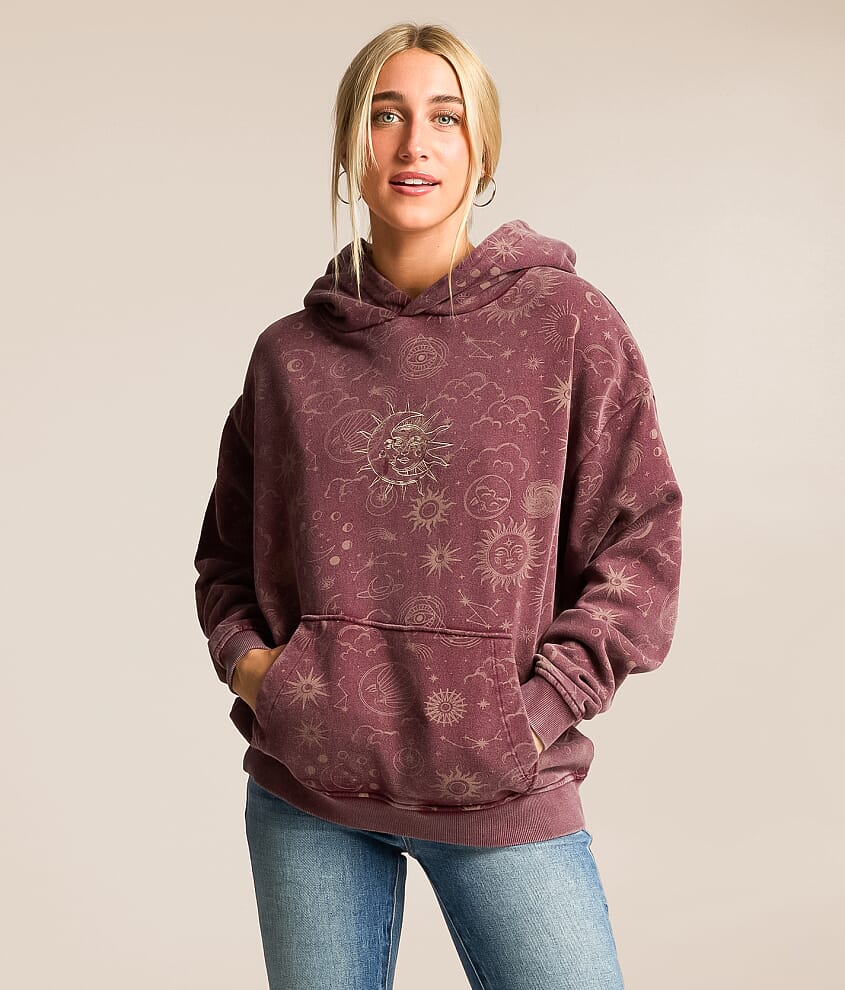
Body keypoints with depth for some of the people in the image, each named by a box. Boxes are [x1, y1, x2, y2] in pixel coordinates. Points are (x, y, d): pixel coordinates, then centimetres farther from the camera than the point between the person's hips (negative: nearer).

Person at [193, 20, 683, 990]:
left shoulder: (567, 323, -1)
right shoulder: (290, 352, 6)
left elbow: (639, 543, -2)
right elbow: (226, 550, 17)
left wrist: (540, 706, -9)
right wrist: (246, 657, 0)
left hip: (503, 797, -2)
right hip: (304, 797, 3)